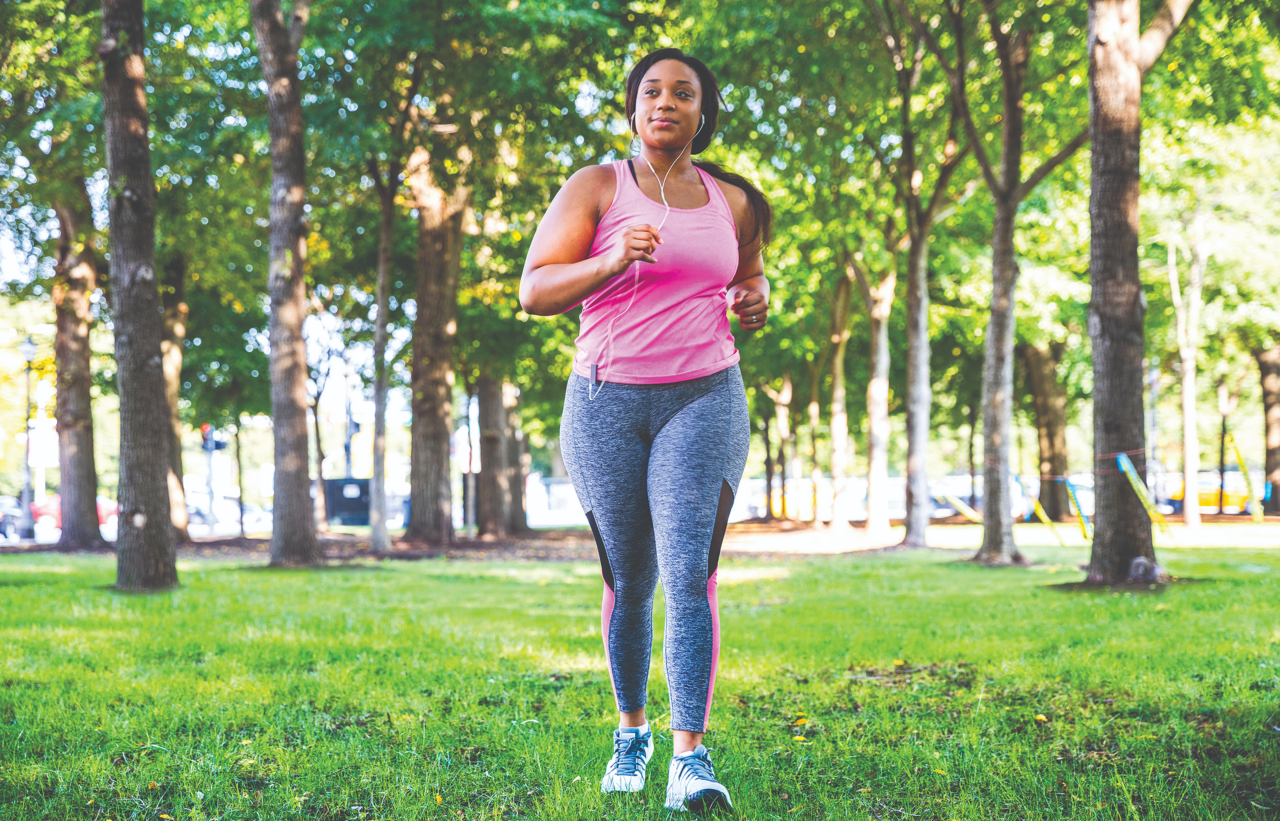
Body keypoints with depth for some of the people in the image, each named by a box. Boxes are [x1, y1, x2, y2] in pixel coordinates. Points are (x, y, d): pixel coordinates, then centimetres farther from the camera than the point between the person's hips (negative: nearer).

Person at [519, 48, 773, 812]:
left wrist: (756, 300, 2)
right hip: (608, 404, 0)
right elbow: (534, 291, -6)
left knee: (690, 573, -15)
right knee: (629, 581, 9)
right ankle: (632, 728, 31)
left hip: (703, 402, 1)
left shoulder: (732, 202, 10)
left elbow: (748, 276, 27)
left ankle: (692, 756, -18)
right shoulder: (596, 188, 0)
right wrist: (613, 262, -23)